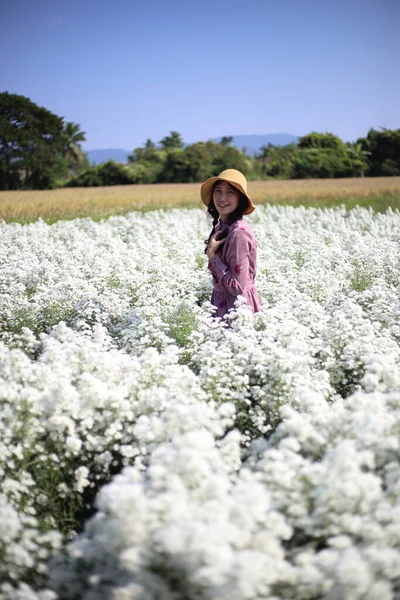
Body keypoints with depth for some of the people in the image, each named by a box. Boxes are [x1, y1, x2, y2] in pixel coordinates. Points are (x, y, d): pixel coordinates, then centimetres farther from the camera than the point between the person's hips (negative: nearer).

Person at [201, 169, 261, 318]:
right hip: (222, 303, 8)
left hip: (237, 307, -8)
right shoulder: (221, 227, 4)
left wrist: (212, 254, -19)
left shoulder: (238, 233, -22)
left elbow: (238, 287, -23)